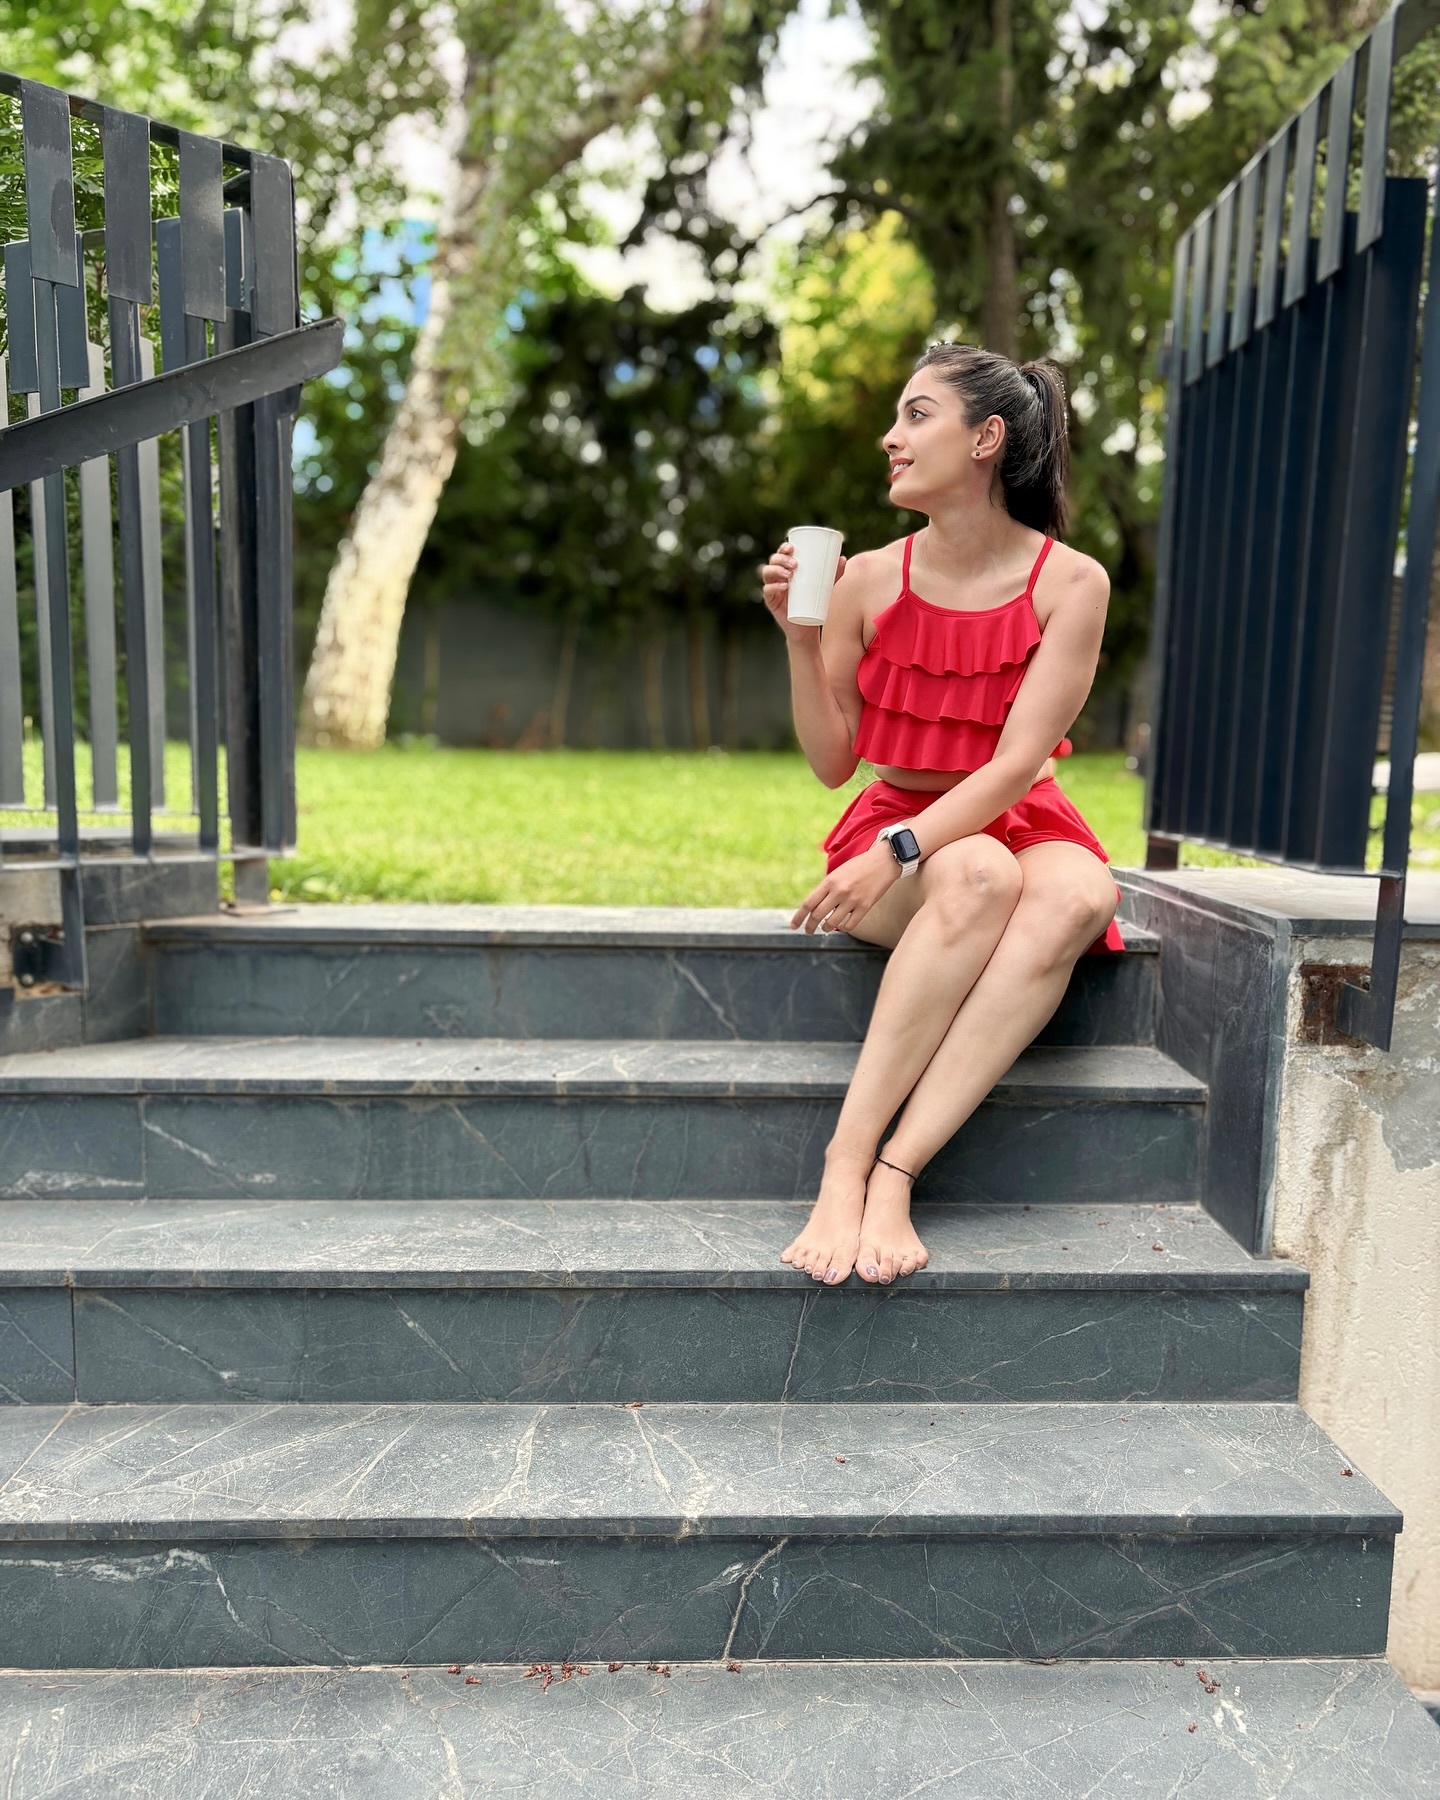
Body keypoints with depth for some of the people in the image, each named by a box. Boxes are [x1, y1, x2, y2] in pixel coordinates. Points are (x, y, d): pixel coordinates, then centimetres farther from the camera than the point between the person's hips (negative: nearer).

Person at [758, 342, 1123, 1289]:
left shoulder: (1070, 583, -4)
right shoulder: (867, 580, 1)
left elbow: (1017, 763, -13)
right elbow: (833, 763, 2)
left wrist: (898, 850, -26)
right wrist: (800, 638, -10)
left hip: (1021, 824, 1)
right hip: (894, 829, 0)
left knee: (1078, 894, -36)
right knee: (980, 875, -36)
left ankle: (892, 1174, -37)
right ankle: (846, 1165, -36)